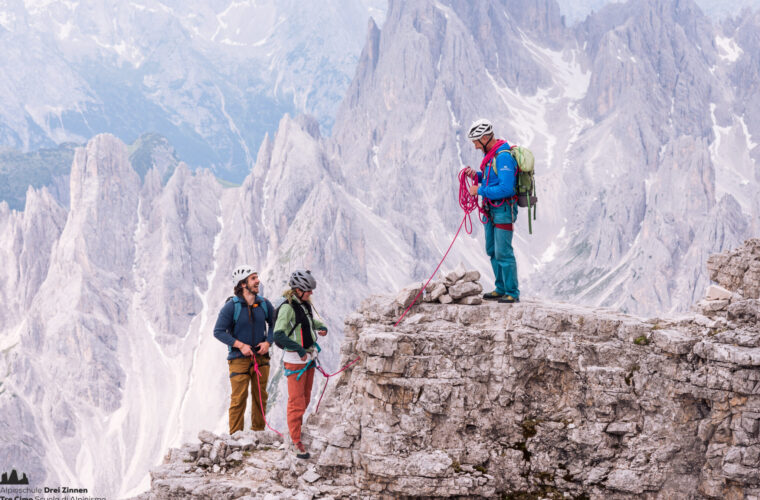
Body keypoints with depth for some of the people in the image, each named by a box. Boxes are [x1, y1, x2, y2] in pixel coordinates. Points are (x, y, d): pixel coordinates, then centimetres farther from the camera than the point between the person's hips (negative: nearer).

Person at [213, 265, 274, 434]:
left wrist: (268, 342, -1)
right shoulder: (231, 306, -9)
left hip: (261, 358, 4)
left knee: (260, 397, 9)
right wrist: (240, 345, -15)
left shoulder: (264, 304, 3)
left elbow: (274, 324, 17)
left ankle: (258, 432, 22)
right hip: (239, 359, -4)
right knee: (239, 398, -4)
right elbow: (218, 331, -8)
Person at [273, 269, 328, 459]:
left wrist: (321, 327, 7)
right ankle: (296, 442, 1)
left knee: (305, 398, 18)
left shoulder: (304, 305, 7)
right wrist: (299, 349, -33)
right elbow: (278, 335, -28)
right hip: (295, 360, -8)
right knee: (296, 401, -5)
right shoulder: (287, 307, -19)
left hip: (308, 358, 8)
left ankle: (297, 428, 34)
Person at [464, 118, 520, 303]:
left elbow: (506, 188, -27)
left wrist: (480, 190, -20)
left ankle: (512, 293, -1)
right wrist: (476, 175, 5)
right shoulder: (491, 155, 11)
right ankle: (501, 289, 24)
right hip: (491, 209, 10)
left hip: (504, 210, -10)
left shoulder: (503, 157, -21)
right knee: (492, 251, 15)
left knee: (503, 253, -8)